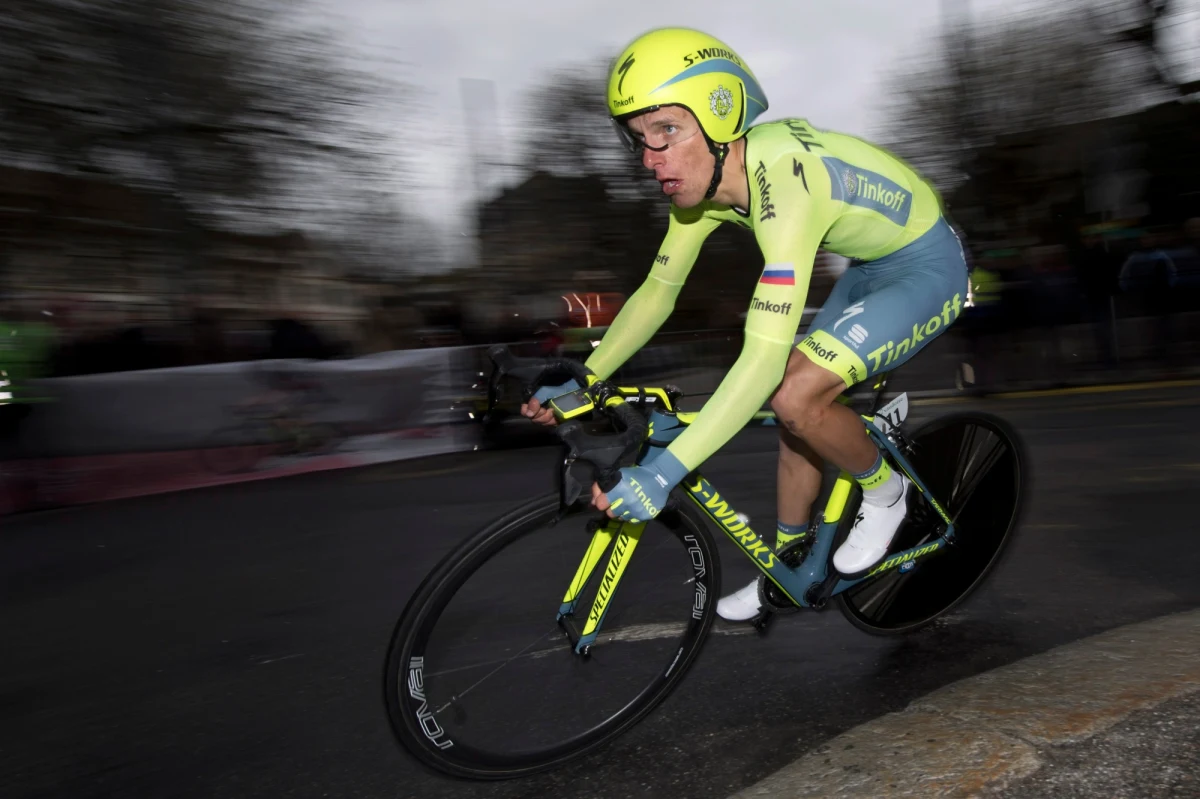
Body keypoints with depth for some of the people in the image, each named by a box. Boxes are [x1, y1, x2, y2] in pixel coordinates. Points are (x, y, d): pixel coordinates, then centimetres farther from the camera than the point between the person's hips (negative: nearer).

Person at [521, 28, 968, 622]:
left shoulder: (783, 183, -37)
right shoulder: (701, 179, -11)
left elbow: (764, 357, -43)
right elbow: (657, 293, 1)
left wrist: (663, 473, -45)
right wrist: (580, 382, -6)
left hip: (928, 269, -8)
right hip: (871, 268, 8)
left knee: (795, 394, -24)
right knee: (797, 414, 7)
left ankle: (883, 491, 5)